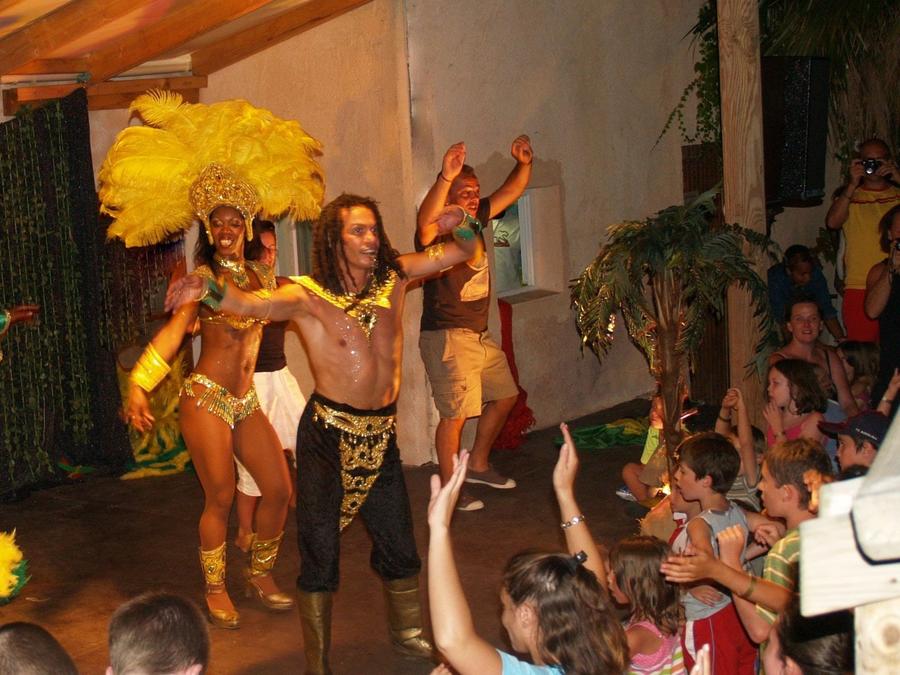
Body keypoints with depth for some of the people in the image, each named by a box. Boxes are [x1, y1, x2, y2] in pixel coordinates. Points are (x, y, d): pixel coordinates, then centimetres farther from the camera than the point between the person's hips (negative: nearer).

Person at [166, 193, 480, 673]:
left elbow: (461, 251, 8)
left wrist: (462, 226, -15)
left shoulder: (394, 276, 2)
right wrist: (206, 290, -52)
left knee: (398, 543, 19)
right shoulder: (308, 296, -13)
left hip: (381, 433, 5)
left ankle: (408, 634, 43)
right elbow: (255, 305, -32)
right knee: (320, 550, 1)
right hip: (329, 432, -5)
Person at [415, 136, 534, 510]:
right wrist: (445, 177, -53)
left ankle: (478, 465, 35)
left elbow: (510, 192, 14)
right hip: (446, 336, -9)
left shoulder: (475, 220, 9)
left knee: (504, 395, 20)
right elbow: (426, 224, -41)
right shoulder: (437, 231, -16)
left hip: (480, 334, 9)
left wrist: (524, 164, -6)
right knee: (455, 414, -9)